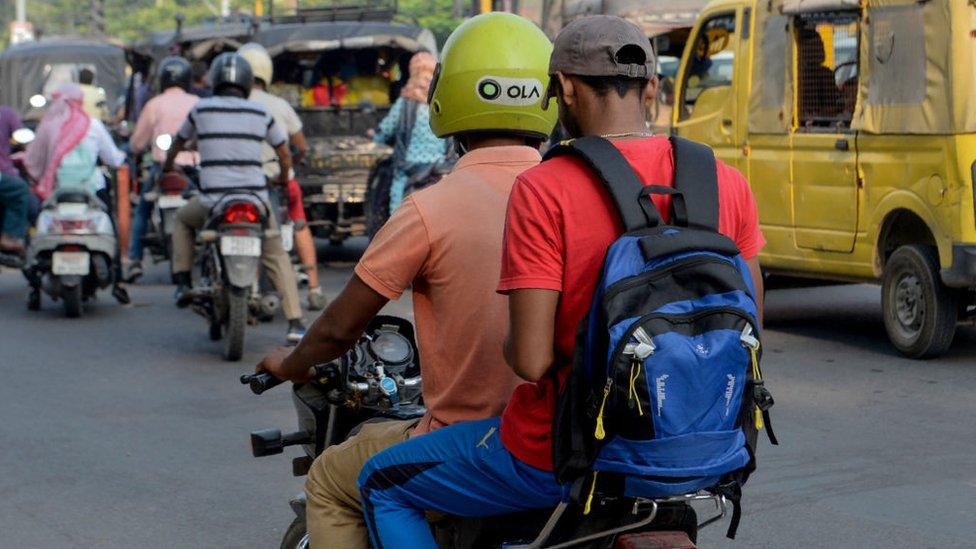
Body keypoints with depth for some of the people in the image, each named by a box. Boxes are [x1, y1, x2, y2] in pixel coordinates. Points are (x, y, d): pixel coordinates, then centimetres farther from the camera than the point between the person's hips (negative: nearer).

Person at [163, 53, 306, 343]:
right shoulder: (260, 113, 8)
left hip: (213, 200, -1)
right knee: (276, 257, 14)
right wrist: (284, 176, 42)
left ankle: (183, 281, 19)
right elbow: (284, 152, 20)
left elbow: (179, 142, 24)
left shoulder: (201, 109, 5)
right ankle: (295, 323, 1)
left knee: (182, 219, 31)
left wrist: (168, 165, 45)